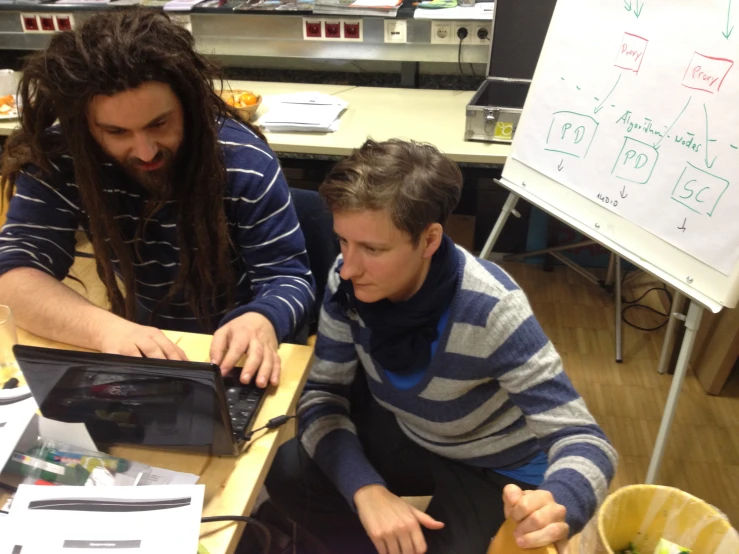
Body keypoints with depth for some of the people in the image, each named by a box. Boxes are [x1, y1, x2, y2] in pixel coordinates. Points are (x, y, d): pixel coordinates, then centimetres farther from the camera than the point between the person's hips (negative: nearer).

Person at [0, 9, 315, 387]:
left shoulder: (245, 163, -18)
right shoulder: (58, 161, -14)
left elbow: (289, 276, -16)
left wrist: (262, 321, -38)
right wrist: (104, 327, -35)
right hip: (140, 350, 2)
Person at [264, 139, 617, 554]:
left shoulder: (491, 310, -34)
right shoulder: (348, 280, -22)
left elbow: (585, 441, -32)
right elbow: (324, 393, -14)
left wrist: (557, 505, -55)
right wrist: (366, 488, -32)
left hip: (495, 467, -3)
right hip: (403, 430, 4)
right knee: (285, 474, -13)